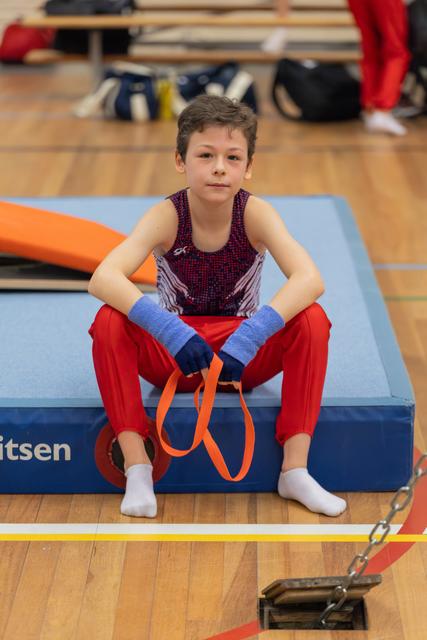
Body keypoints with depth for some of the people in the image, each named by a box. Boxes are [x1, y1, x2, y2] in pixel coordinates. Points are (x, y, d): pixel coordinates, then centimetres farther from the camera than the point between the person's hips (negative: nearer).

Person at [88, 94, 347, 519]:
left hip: (246, 357, 0)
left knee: (312, 321, -26)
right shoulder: (167, 216, -16)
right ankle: (137, 467, -20)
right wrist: (167, 329, -45)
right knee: (109, 322, -28)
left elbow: (310, 280, -30)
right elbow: (102, 279, -32)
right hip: (172, 357, 0)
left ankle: (295, 469, -18)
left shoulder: (254, 214, -15)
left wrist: (250, 337, -43)